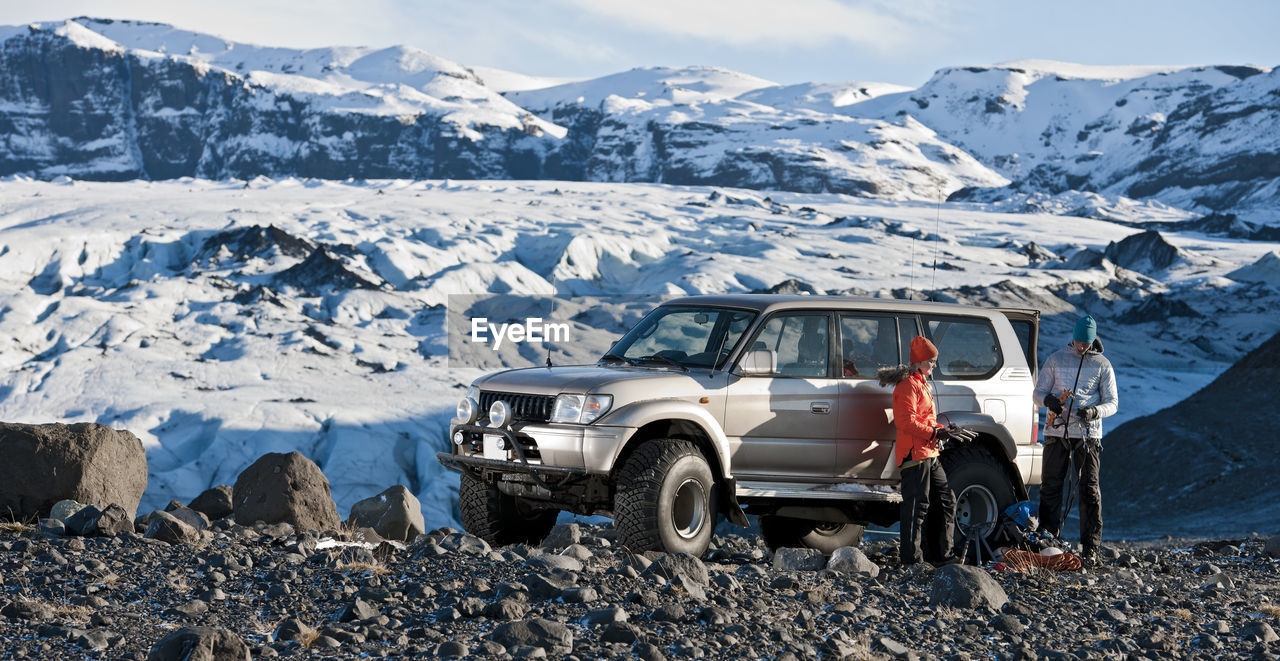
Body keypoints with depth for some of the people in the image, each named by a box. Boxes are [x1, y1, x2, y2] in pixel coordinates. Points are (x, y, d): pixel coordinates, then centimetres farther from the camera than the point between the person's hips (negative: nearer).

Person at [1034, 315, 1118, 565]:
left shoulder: (1102, 365, 8)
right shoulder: (1056, 359, 10)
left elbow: (1112, 402, 6)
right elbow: (1039, 390, 11)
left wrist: (1095, 411, -16)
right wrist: (1049, 400, -13)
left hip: (1088, 434, -1)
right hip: (1057, 431, 1)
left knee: (1089, 489, -4)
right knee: (1050, 486, 1)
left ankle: (1090, 549, -3)